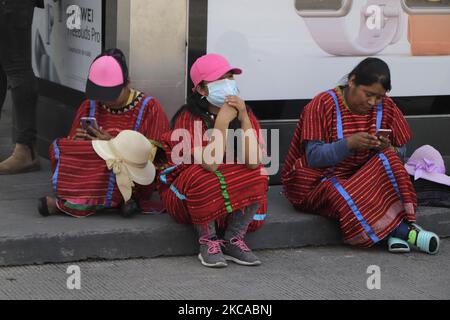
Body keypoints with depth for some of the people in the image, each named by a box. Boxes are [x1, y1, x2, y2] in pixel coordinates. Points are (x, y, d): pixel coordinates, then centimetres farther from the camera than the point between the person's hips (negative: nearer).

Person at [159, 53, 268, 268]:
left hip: (230, 195, 4)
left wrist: (243, 118, -25)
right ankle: (208, 242, -15)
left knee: (258, 176, -22)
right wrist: (223, 122, -30)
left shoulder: (245, 114, -5)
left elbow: (253, 162, -21)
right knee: (204, 178, -35)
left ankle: (233, 240, -10)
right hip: (186, 198, -4)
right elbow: (210, 164, -30)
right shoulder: (188, 117, -18)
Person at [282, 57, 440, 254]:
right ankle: (404, 231, -30)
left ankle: (395, 234, -34)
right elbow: (313, 157, -19)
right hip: (316, 184, -4)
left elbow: (400, 154, 4)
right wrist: (349, 144, -33)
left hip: (359, 178, 4)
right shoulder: (323, 105, -11)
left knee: (386, 160, -25)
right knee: (345, 197, -36)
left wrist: (387, 149, -19)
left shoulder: (385, 107, 3)